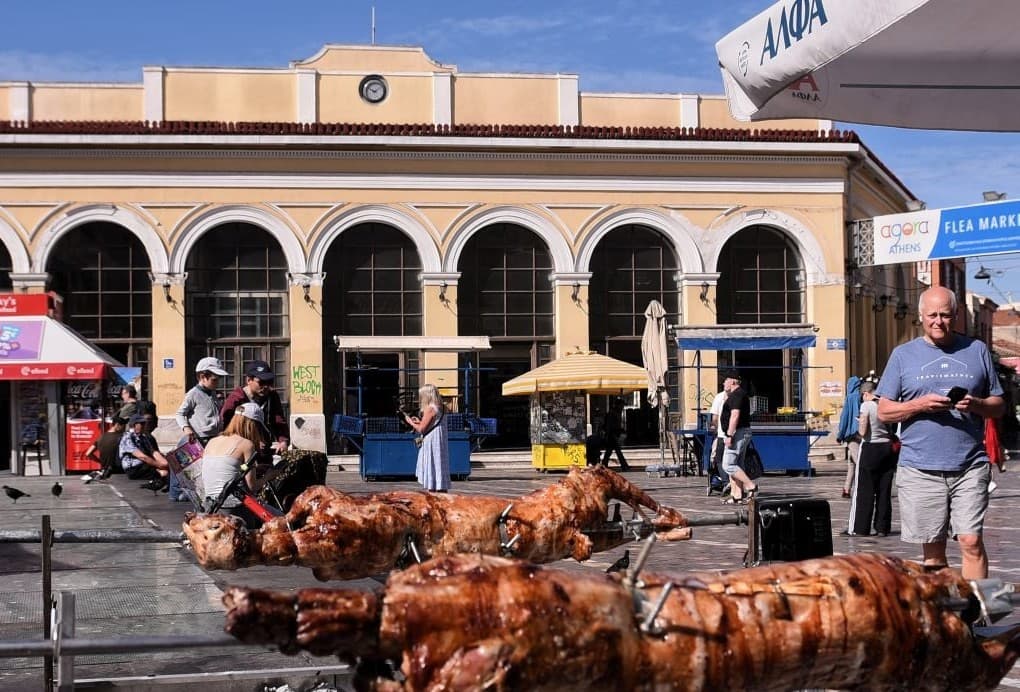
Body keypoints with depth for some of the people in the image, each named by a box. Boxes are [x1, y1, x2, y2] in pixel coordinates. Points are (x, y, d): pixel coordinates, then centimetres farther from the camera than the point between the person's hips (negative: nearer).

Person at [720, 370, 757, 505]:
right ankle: (737, 496, 7)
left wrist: (729, 435, -25)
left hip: (738, 433, -11)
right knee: (734, 465, 9)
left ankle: (751, 486, -12)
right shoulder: (740, 394, 20)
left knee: (728, 465, -12)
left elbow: (735, 415, -23)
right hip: (743, 433, 11)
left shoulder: (737, 395, -14)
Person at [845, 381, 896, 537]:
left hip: (871, 448, -5)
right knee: (884, 490, 9)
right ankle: (882, 527, 10)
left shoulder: (866, 405, -11)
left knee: (864, 490, 2)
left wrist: (860, 423, 4)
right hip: (888, 447, 5)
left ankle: (858, 528, 4)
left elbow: (863, 432, -14)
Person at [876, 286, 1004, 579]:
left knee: (971, 542, -9)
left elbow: (998, 406, 13)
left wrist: (975, 404, -9)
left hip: (970, 466, 0)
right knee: (932, 550, 5)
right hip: (921, 467, 0)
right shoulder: (903, 355, 9)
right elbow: (884, 412, 6)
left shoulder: (977, 351, 11)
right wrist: (921, 405, -11)